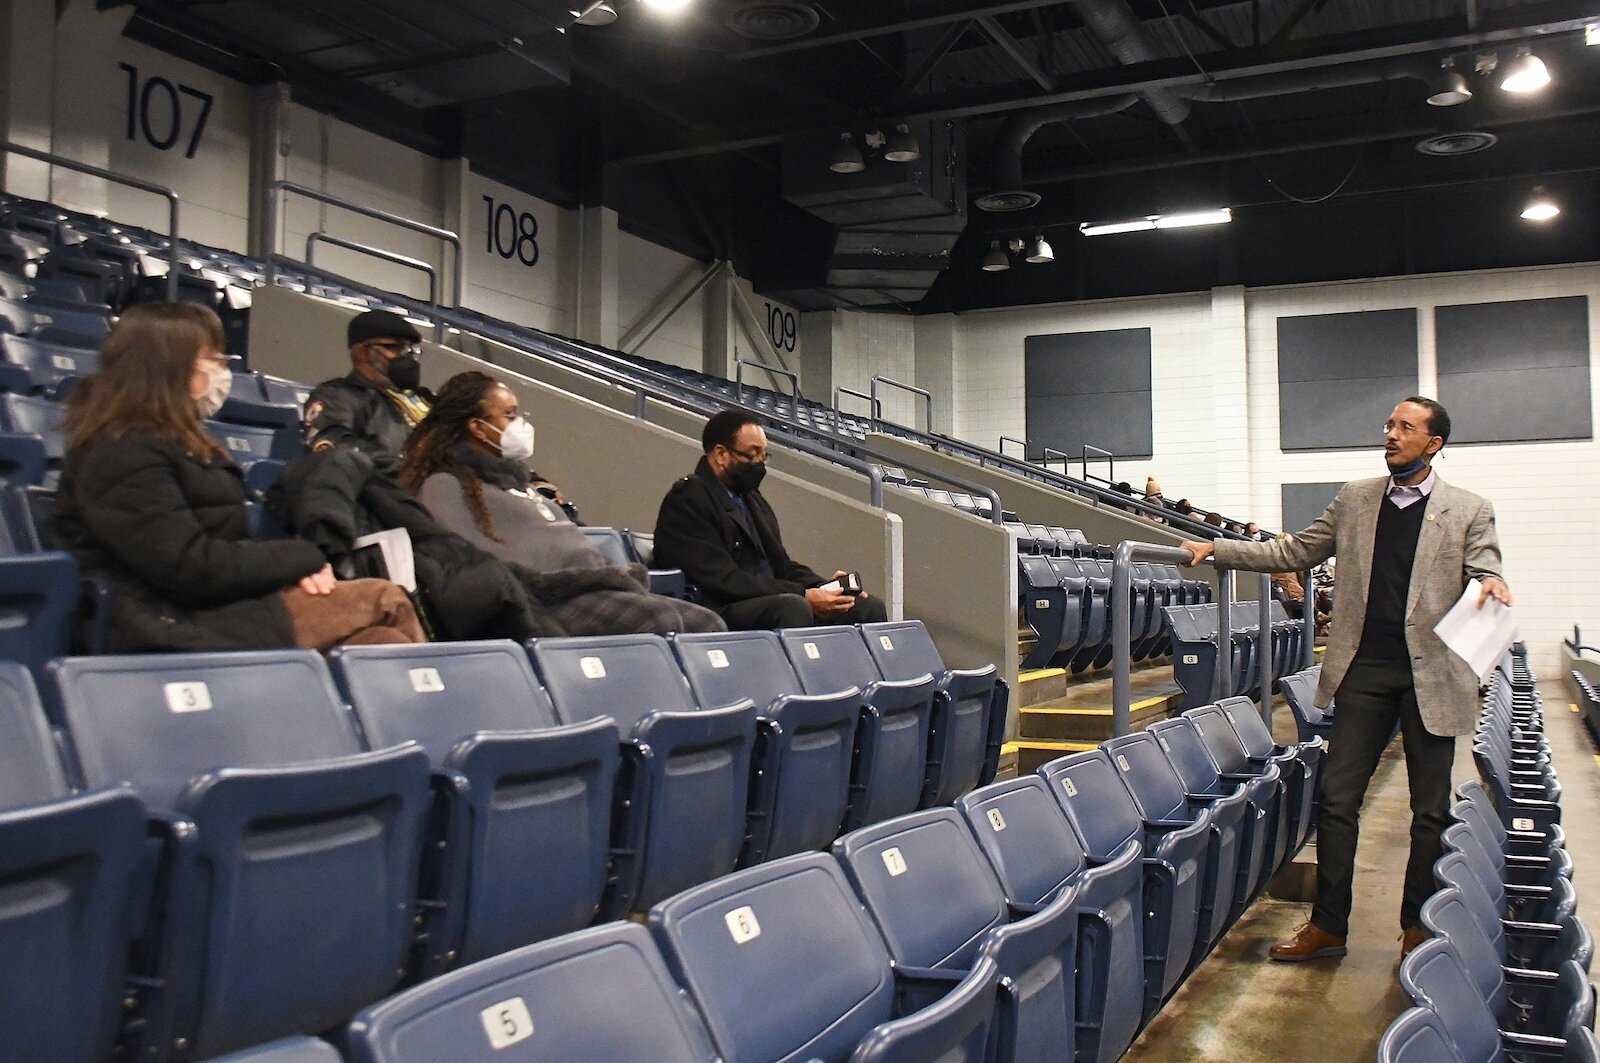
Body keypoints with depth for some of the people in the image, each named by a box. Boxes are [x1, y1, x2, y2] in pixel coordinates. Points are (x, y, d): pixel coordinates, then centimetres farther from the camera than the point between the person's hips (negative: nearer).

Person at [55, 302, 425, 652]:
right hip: (178, 627, -10)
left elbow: (225, 540, 16)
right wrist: (301, 557, -11)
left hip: (211, 606, 10)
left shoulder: (169, 439, 18)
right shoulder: (124, 454, -16)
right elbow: (190, 567, -23)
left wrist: (294, 564, -5)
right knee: (383, 601, -14)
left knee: (383, 643, -8)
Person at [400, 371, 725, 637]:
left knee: (706, 623, -11)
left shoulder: (514, 478, 30)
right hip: (546, 603, -9)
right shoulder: (445, 487, 3)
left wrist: (619, 577, 7)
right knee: (660, 619, -32)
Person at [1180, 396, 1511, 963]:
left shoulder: (1469, 512, 2)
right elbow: (1294, 552, 13)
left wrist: (1491, 583, -31)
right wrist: (1218, 550, 5)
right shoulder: (1355, 499, 11)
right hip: (1365, 671, 2)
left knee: (1431, 809, 8)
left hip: (1432, 675, -2)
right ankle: (1328, 925, 12)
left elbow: (1485, 575, -6)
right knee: (1337, 799, 2)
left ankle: (1418, 925, 22)